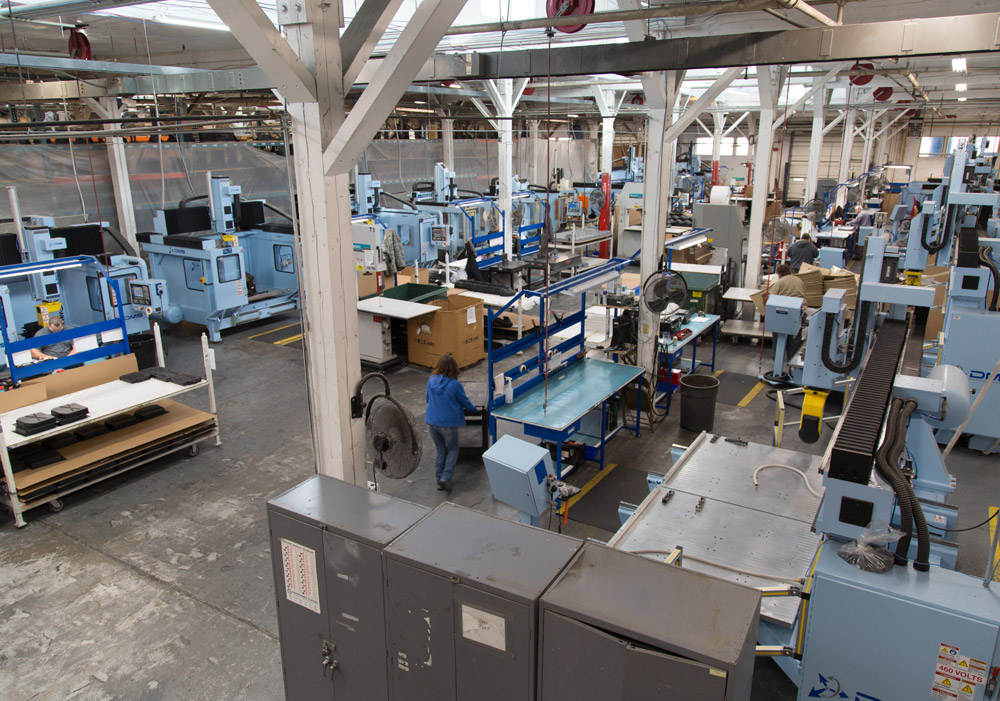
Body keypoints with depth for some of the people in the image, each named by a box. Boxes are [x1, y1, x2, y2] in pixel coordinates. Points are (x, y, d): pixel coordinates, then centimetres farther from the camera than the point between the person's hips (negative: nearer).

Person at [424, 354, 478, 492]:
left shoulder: (432, 380, -3)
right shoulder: (455, 384, -16)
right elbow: (465, 402, -2)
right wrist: (475, 409, 17)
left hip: (431, 422, 5)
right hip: (448, 424, -4)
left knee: (440, 451, 19)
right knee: (453, 451, 15)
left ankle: (439, 482, 21)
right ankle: (445, 477, -1)